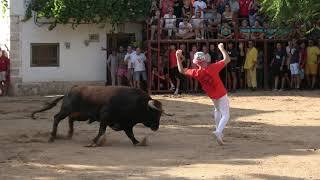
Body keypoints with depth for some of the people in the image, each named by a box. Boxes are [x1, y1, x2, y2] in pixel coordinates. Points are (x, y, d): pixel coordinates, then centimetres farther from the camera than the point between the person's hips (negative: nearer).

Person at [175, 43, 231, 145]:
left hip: (212, 96, 4)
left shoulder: (196, 73, -17)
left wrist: (178, 57, -3)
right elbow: (227, 59, -16)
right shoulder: (212, 68, -24)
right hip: (222, 95, -4)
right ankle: (219, 132, -25)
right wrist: (221, 48, -5)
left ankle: (219, 132, 33)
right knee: (225, 115, -2)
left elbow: (182, 70, -4)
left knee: (217, 111, 30)